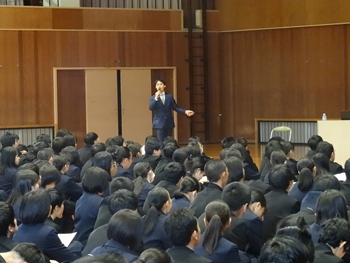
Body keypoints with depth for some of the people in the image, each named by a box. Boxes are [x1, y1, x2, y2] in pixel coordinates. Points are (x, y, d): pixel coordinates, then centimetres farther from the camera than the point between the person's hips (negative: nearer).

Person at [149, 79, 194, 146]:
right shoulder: (153, 98, 3)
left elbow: (175, 107, 8)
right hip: (159, 123, -2)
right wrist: (156, 98, -21)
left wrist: (185, 111, -5)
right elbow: (151, 108, -12)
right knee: (161, 143, -6)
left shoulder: (169, 96, 8)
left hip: (169, 123, 2)